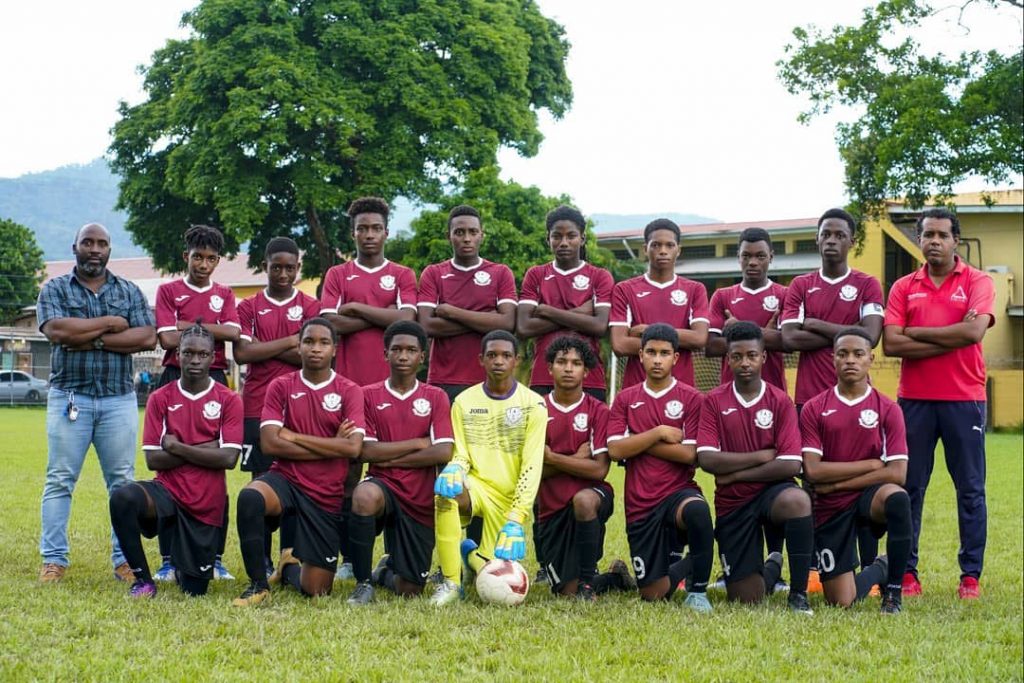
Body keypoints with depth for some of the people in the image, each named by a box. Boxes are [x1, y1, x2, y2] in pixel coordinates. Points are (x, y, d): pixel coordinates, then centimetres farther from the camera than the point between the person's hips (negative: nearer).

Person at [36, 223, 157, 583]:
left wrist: (93, 339, -12)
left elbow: (147, 337, -4)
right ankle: (54, 560, 2)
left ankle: (125, 559, 7)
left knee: (123, 481, 2)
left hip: (119, 399, 1)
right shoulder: (55, 290, 6)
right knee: (59, 480, -2)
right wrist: (111, 323, -8)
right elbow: (56, 330, -13)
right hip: (69, 397, -1)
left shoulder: (129, 292, 11)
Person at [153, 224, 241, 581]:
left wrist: (190, 325, -7)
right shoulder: (168, 291, 8)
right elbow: (168, 338, -6)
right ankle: (169, 558, 1)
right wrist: (214, 332, -2)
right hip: (175, 380, -1)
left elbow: (233, 332, -3)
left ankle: (215, 556, 4)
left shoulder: (224, 294, 14)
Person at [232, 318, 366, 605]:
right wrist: (331, 446, -11)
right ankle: (258, 584, -16)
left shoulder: (349, 392, -1)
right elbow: (269, 444, -9)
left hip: (327, 496, 0)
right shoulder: (281, 387, 2)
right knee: (249, 496, -37)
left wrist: (294, 436, -11)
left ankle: (290, 568, 38)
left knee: (316, 591, -2)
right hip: (285, 479, 0)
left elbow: (353, 447, -15)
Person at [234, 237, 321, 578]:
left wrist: (265, 348, -6)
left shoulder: (310, 307, 7)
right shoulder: (249, 307, 9)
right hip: (257, 406, 1)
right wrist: (289, 342, -6)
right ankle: (262, 561, 5)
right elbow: (241, 352, -6)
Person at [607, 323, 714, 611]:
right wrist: (659, 433, -10)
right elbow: (615, 450, -4)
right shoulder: (626, 399, 8)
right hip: (641, 506, 3)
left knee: (697, 509, -41)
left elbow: (689, 454, -10)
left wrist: (639, 443, -7)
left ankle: (698, 590, -19)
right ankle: (682, 567, 35)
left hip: (679, 492, -2)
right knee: (654, 595, -2)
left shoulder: (691, 398, 0)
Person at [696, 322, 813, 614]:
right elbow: (707, 459, -13)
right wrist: (762, 456, -12)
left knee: (798, 500, -40)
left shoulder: (780, 401, -4)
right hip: (732, 503, 2)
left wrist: (735, 474, -11)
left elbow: (790, 465, -14)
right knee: (747, 599, -2)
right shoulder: (714, 401, -1)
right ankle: (772, 567, 37)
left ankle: (799, 594, -22)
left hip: (772, 491, -1)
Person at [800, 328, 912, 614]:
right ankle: (878, 570, 32)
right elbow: (813, 470, -10)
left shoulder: (888, 410, -1)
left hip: (870, 496, -1)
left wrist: (837, 484, -11)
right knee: (840, 602, -5)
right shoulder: (814, 409, 0)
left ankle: (894, 590, -17)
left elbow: (897, 473, -11)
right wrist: (871, 464, -11)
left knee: (897, 498, -38)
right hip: (830, 508, 1)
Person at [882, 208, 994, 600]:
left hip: (964, 399, -2)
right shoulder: (904, 288, 7)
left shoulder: (977, 282, 2)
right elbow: (891, 344, -6)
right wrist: (952, 338, -11)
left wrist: (916, 332, -8)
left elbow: (974, 331, -15)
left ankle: (971, 575, 9)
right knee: (909, 487, 4)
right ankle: (907, 572, 10)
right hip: (914, 399, 2)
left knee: (970, 489, 3)